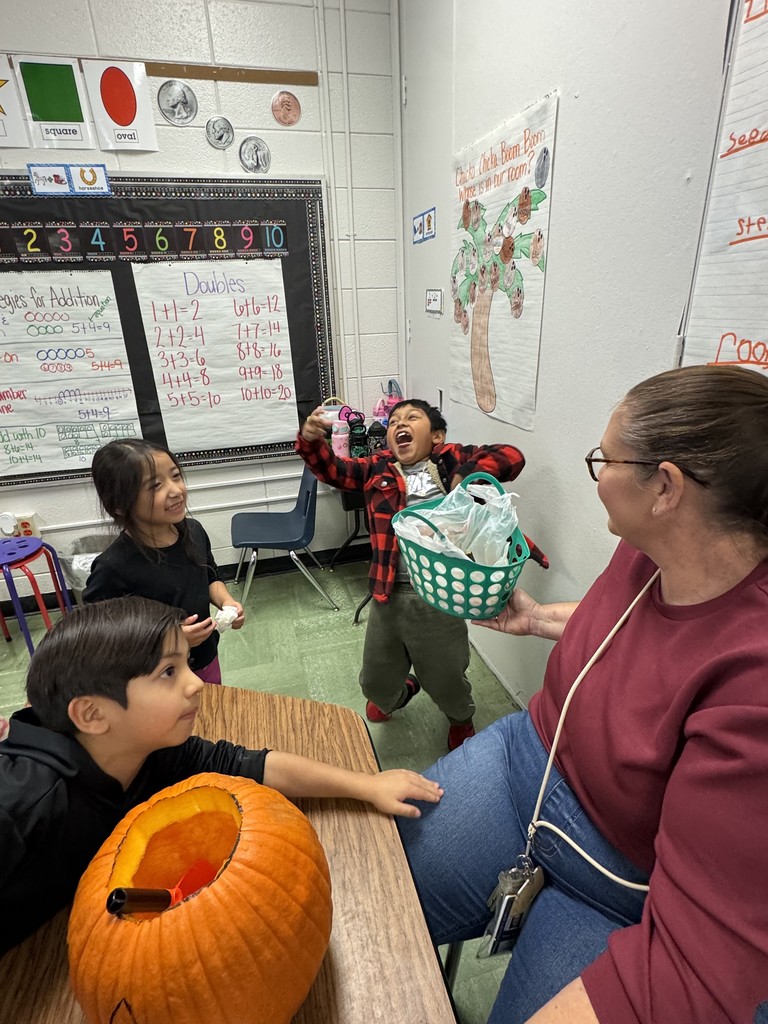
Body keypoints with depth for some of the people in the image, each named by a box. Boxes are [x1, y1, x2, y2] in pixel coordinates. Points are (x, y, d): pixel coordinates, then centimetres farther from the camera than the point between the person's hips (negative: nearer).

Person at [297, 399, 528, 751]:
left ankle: (461, 719, 56)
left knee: (446, 681, 19)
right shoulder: (377, 467, 7)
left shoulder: (452, 459, -2)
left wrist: (467, 475, -22)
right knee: (375, 682, 23)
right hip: (388, 594, 4)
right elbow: (331, 469, 0)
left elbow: (511, 456, -7)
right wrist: (311, 439, -19)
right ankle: (399, 692, 60)